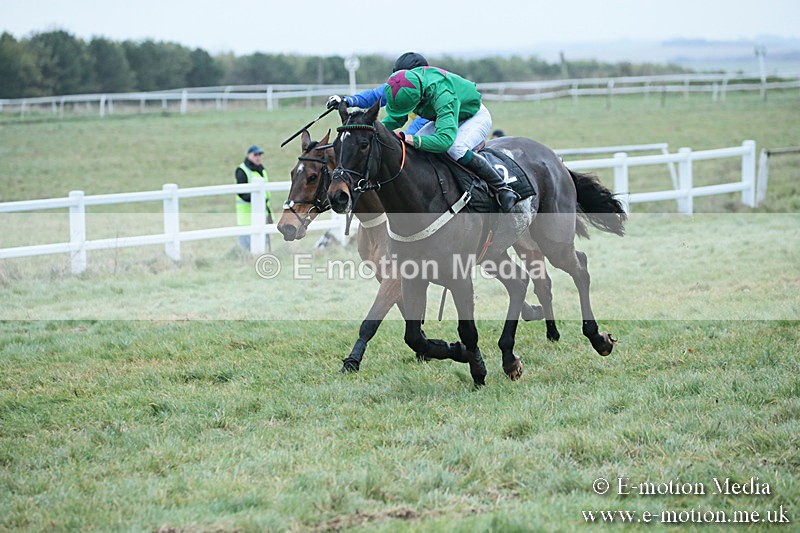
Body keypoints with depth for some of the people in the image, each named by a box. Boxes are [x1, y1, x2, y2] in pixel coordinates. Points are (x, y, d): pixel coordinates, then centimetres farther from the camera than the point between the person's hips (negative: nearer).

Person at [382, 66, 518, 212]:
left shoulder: (442, 95, -45)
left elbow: (445, 139, -54)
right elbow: (395, 119, -6)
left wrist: (410, 139, -62)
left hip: (476, 116, -7)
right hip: (445, 117, 8)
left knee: (456, 149, -35)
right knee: (412, 149, -9)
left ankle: (502, 188, -23)